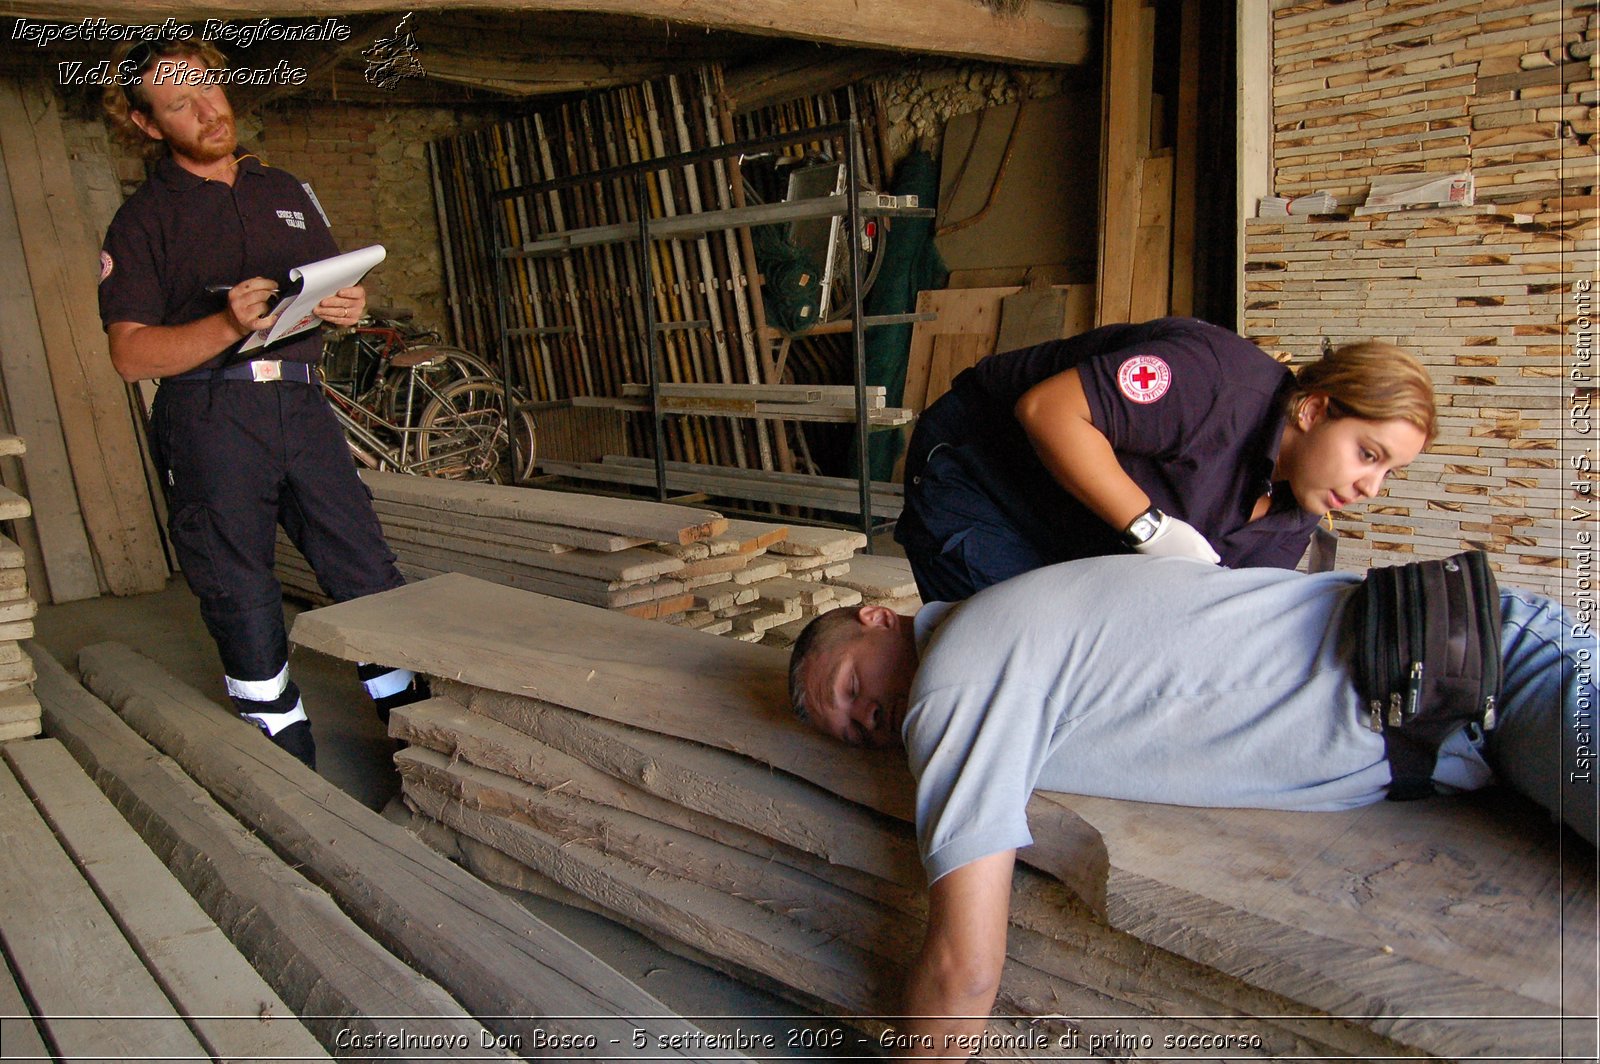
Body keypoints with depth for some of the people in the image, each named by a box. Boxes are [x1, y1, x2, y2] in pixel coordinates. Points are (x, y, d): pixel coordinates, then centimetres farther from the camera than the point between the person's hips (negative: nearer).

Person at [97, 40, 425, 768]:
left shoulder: (287, 193, 18)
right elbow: (130, 354, -6)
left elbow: (333, 289, 24)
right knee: (244, 603, 1)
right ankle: (292, 769, 14)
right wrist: (229, 325, -21)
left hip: (300, 406, 4)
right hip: (208, 417, -3)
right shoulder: (142, 219, 3)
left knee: (369, 574, 1)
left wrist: (349, 309, 0)